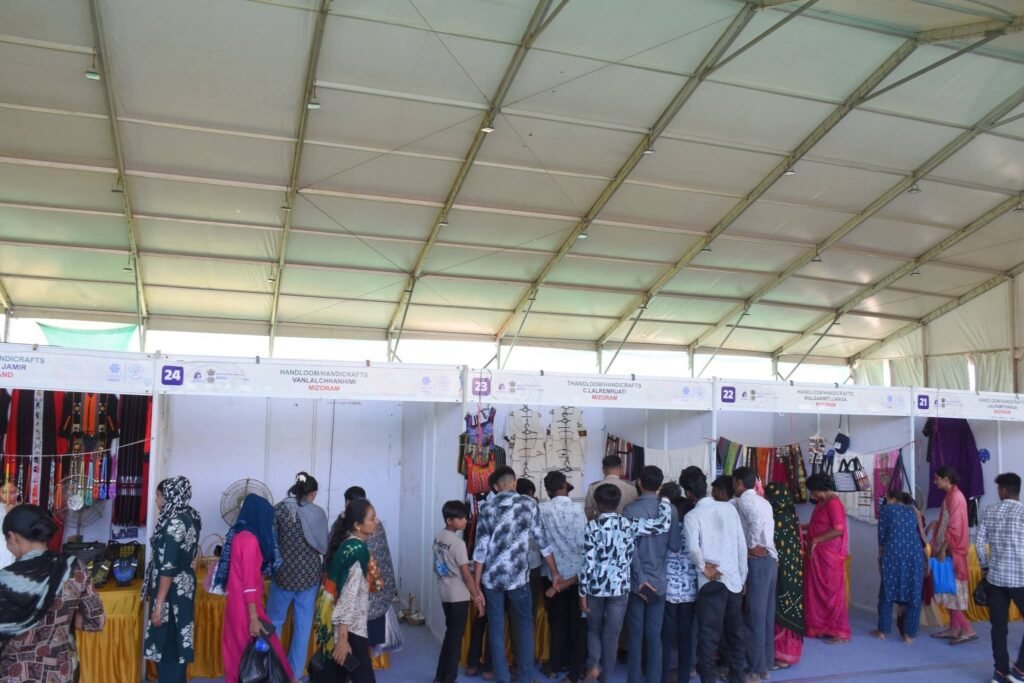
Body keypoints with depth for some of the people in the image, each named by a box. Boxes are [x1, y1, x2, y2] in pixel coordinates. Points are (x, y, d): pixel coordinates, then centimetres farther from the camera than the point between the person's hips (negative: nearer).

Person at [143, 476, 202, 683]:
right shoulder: (188, 518, 8)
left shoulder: (174, 523, -20)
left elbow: (168, 567, -22)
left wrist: (158, 604, -19)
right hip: (183, 588, 9)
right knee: (176, 644, 17)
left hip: (171, 593, -9)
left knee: (167, 646, 1)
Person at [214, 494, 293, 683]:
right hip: (246, 605, -9)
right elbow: (249, 582, -21)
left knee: (238, 651, 14)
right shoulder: (250, 539, -20)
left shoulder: (239, 534, 6)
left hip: (236, 601, 9)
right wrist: (254, 618, -20)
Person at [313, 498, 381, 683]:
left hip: (332, 624, 9)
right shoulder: (358, 550, -19)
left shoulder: (345, 544, 8)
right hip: (350, 627, -9)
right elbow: (349, 596, -23)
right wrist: (343, 638, -23)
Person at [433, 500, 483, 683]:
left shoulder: (438, 537, 4)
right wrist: (476, 596, -10)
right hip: (459, 596, -8)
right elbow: (466, 574, -18)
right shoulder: (458, 543, -21)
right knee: (455, 637, 3)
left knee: (450, 634, 19)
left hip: (444, 593, 8)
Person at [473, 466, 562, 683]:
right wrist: (555, 572, 9)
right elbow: (542, 541, 0)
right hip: (518, 576, -1)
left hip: (492, 577, 1)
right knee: (524, 625, 14)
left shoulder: (487, 509, 0)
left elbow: (480, 549, -2)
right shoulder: (529, 504, -2)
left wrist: (476, 583, 4)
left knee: (496, 627, 10)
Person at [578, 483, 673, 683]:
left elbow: (588, 563, -11)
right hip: (620, 587, 1)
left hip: (596, 586, -1)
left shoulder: (592, 526, -10)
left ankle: (593, 664, 5)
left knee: (594, 629, 22)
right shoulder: (630, 525, -7)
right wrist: (664, 499, 9)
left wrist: (582, 593, -4)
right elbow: (664, 525, -5)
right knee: (611, 635, 12)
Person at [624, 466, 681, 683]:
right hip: (659, 580, 2)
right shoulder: (670, 510, -3)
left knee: (636, 634, 7)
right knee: (655, 634, 10)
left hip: (636, 581, -2)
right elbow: (675, 546, -3)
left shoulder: (631, 510, -10)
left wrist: (640, 578, -9)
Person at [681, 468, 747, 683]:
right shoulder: (729, 508, 4)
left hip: (712, 583, -5)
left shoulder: (692, 516, -7)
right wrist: (742, 577, 14)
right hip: (734, 580, 5)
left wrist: (703, 567, -7)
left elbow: (693, 548, -23)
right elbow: (742, 546, 6)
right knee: (734, 635, 18)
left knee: (709, 637, 1)